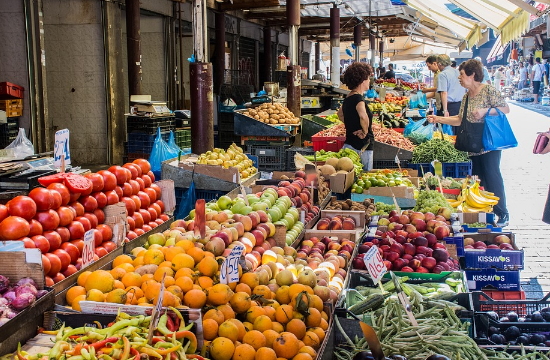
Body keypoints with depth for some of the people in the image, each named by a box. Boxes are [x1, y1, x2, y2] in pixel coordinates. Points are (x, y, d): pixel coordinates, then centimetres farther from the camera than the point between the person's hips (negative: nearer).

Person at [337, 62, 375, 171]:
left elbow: (340, 115, 29)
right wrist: (365, 131, -20)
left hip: (349, 144, 9)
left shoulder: (348, 98, 11)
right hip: (362, 147, -9)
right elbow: (363, 116, -37)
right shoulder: (358, 98, -16)